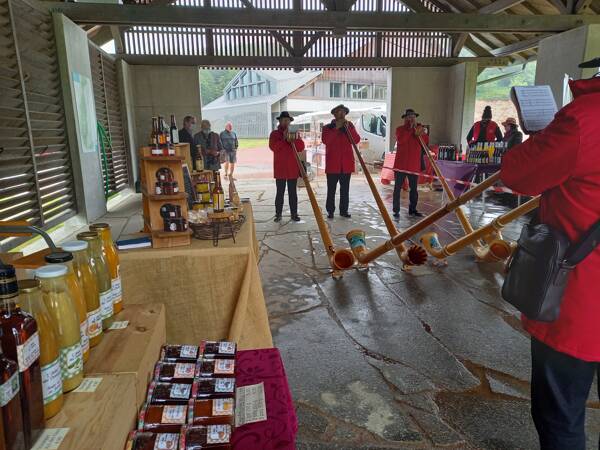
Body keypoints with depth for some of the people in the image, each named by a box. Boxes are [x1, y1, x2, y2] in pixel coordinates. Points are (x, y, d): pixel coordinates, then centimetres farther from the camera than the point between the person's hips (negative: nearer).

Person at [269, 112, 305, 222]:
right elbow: (273, 147, -10)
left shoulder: (294, 133, 13)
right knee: (280, 192, 2)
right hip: (280, 168, -2)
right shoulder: (274, 133, 6)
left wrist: (293, 140, -14)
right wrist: (284, 139, -15)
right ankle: (278, 214, 9)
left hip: (293, 168, 2)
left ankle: (294, 214, 10)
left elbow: (301, 147, 0)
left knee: (293, 192, 5)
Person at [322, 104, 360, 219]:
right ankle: (330, 211, 5)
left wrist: (348, 128, -11)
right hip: (332, 163, -2)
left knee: (345, 189, 7)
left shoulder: (349, 126, 12)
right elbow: (325, 140, -14)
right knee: (331, 189, -1)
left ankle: (344, 210, 14)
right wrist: (336, 128, -15)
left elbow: (356, 140, -2)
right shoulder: (327, 127, 5)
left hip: (346, 163, 2)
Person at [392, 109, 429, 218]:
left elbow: (426, 141, -3)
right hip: (401, 164, -4)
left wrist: (419, 134, -19)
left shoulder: (420, 129, 11)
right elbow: (400, 140, -20)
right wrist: (410, 129, -18)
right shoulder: (400, 129, 0)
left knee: (414, 188, 11)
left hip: (414, 165, 4)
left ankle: (412, 209, 22)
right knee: (398, 187, 0)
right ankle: (396, 210, 5)